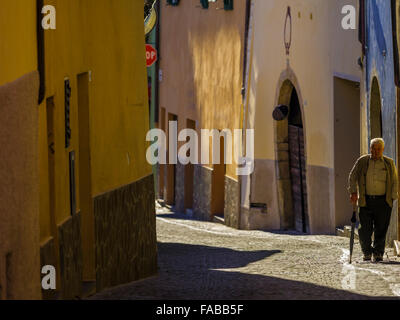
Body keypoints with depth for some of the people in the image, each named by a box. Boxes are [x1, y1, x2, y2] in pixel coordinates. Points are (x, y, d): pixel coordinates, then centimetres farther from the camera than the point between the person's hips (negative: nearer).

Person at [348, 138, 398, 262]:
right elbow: (352, 176, 9)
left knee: (381, 229, -2)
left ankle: (378, 253, 9)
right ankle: (367, 252, 14)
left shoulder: (389, 163, 8)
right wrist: (353, 192, -3)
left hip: (383, 201, 0)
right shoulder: (362, 161, 7)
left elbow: (394, 182, 9)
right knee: (365, 229, -4)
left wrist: (393, 198, 1)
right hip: (366, 201, 0)